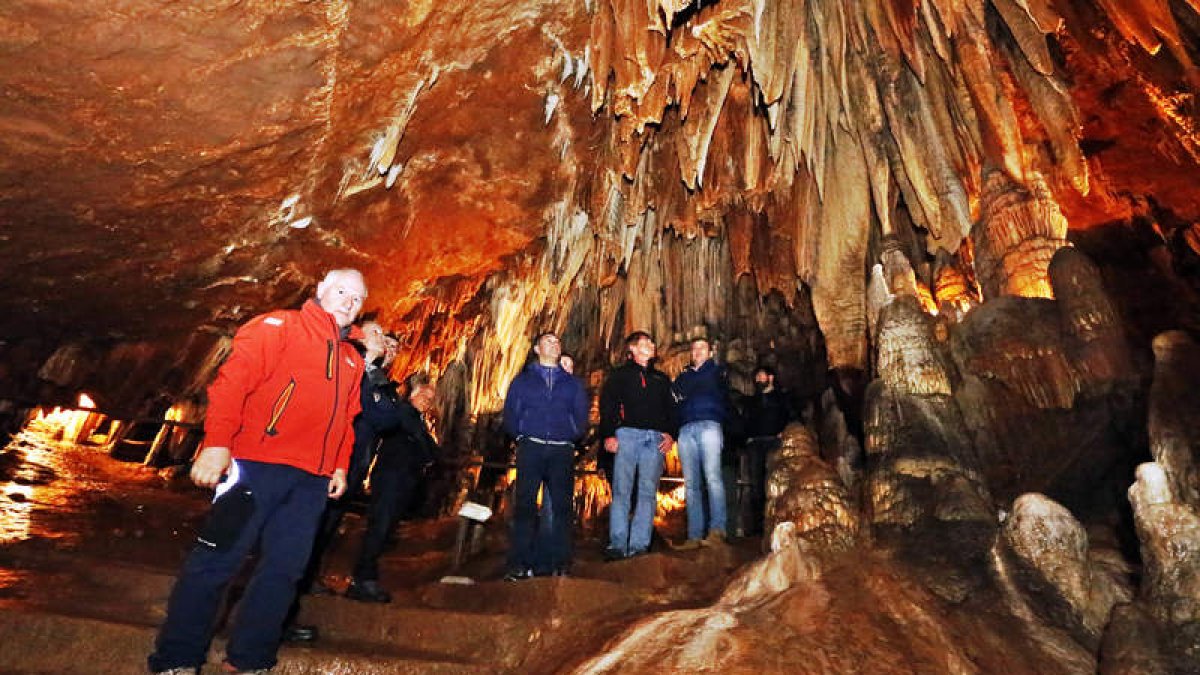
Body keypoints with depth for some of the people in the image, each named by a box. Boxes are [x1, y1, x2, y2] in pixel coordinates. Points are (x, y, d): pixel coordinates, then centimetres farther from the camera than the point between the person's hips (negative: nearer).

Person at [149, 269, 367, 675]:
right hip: (258, 466, -6)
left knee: (283, 569, 8)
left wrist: (340, 466, 12)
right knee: (217, 560, 1)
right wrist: (217, 442, -19)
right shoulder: (281, 326, 1)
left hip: (312, 482, 6)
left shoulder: (353, 360, 19)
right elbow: (234, 379, -10)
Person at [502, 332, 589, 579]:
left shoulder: (572, 383, 18)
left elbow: (581, 417, 15)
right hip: (531, 449, -1)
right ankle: (520, 564, -2)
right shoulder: (523, 380, 15)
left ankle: (560, 563, 6)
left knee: (561, 505, -1)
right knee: (525, 504, -6)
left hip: (562, 451, 1)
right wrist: (523, 437, 3)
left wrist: (571, 436, 4)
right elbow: (510, 415, 11)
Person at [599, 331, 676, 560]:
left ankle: (639, 546, -1)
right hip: (627, 434, -3)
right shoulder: (619, 374, 15)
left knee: (648, 492, -3)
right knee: (621, 490, -8)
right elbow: (607, 405, 5)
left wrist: (670, 434, 2)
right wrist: (608, 434, -8)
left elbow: (671, 408, 20)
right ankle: (617, 545, -7)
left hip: (655, 438, 3)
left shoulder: (661, 378, 26)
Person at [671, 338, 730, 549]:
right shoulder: (683, 376, 28)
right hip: (686, 429, 4)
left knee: (712, 476, -19)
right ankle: (694, 536, -3)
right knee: (691, 483, -2)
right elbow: (675, 400, 16)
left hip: (709, 425, -3)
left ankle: (717, 530, -22)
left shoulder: (717, 371, 19)